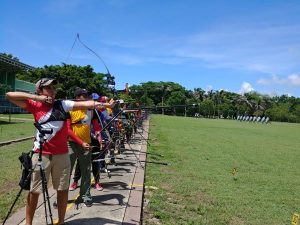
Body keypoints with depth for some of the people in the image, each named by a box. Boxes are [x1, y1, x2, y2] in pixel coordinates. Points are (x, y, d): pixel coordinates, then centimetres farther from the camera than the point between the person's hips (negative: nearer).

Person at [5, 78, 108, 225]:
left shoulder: (62, 104, 2)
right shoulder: (35, 106, 1)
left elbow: (84, 104, -8)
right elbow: (10, 95, -1)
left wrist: (98, 104, -24)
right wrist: (35, 97, -8)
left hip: (62, 155, 1)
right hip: (41, 154, -1)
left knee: (63, 190, 9)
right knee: (34, 191, 9)